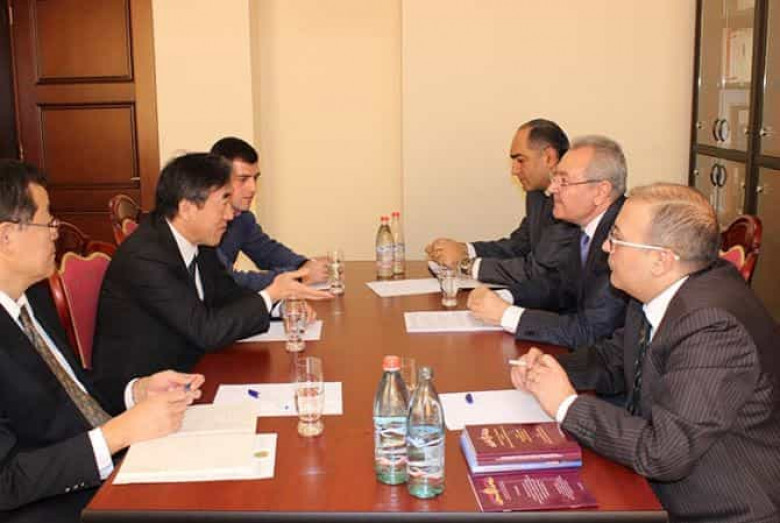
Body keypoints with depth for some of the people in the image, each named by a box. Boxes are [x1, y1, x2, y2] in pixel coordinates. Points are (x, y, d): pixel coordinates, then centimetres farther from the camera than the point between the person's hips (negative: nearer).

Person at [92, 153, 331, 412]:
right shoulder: (144, 258, -26)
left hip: (185, 369, 8)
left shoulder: (199, 243, 0)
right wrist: (271, 295, -20)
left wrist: (283, 301, -5)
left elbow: (227, 293, 12)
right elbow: (206, 331, -26)